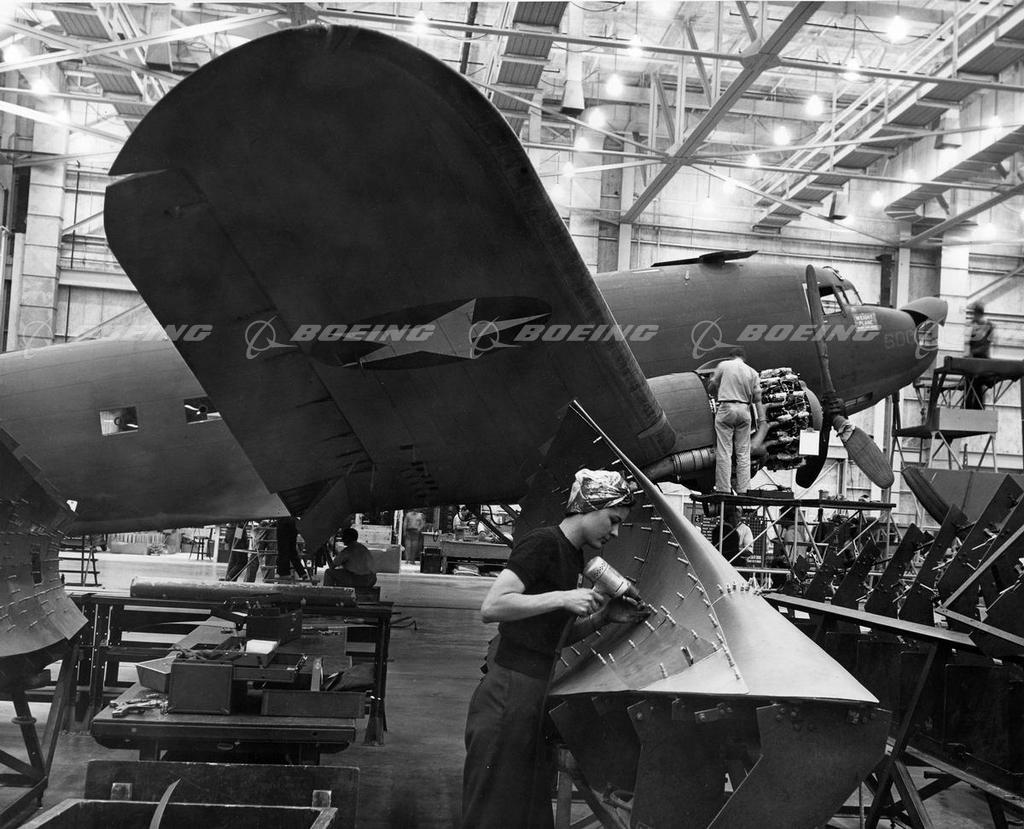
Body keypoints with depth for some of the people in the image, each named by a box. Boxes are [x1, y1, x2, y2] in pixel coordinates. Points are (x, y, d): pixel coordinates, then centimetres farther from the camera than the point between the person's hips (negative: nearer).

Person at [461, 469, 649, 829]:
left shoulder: (574, 556, 13)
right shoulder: (541, 543, -14)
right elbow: (491, 607, -24)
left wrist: (606, 614, 4)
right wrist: (563, 598, -23)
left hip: (536, 692, 9)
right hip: (507, 694, -9)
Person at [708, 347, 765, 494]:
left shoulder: (723, 365, 3)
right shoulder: (752, 372, 10)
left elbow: (712, 387, 8)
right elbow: (757, 398, 6)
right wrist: (762, 419, 7)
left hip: (726, 409, -3)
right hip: (744, 411, 3)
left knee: (724, 452, -2)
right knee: (743, 453, 8)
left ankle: (723, 489, -6)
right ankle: (743, 490, 7)